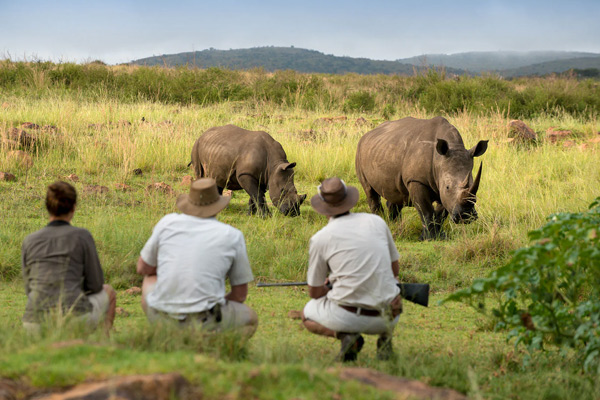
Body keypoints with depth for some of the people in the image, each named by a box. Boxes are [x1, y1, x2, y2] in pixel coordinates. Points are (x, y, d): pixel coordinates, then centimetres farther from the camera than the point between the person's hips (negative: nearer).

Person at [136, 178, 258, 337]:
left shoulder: (168, 222, 6)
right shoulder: (232, 236, 4)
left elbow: (143, 268, 18)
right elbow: (240, 295, 10)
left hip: (160, 318, 3)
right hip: (204, 323, -2)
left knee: (150, 280, 35)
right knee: (250, 319, 28)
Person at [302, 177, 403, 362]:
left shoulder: (319, 239, -3)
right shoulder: (376, 222, 6)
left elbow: (315, 292, 7)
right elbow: (394, 270, 17)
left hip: (348, 317, -3)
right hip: (388, 316, 4)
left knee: (307, 315, 27)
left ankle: (345, 335, -4)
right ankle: (385, 335, 8)